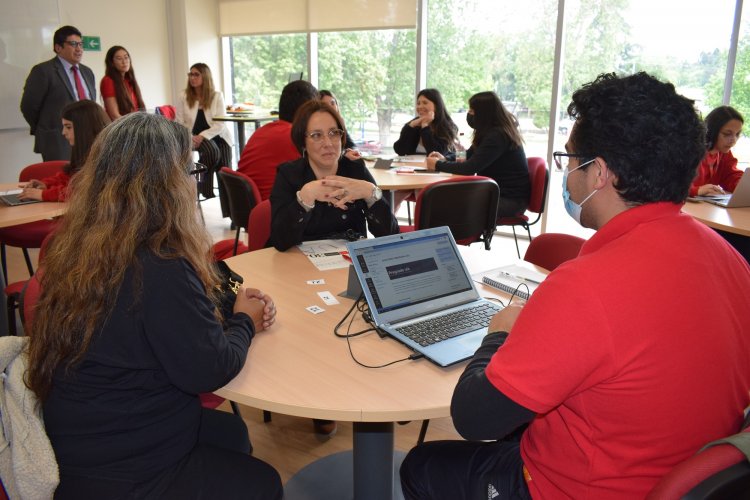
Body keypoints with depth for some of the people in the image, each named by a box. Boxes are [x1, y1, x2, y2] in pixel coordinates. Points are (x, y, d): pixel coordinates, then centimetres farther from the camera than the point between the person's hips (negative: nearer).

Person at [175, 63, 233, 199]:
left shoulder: (217, 96, -2)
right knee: (212, 151, -33)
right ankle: (206, 189, -13)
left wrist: (202, 136, -21)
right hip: (196, 137, -1)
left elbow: (220, 124, -9)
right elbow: (179, 123, 1)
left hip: (217, 136, 1)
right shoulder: (184, 97, 2)